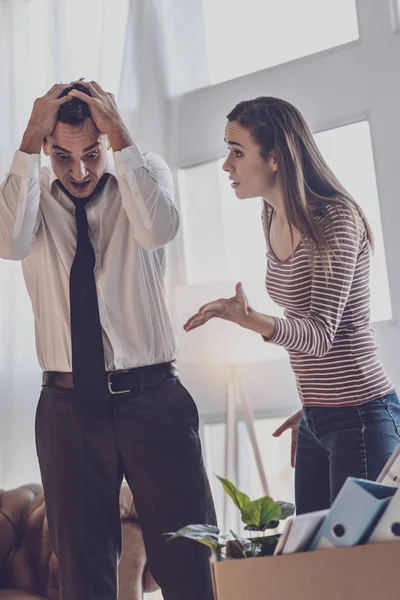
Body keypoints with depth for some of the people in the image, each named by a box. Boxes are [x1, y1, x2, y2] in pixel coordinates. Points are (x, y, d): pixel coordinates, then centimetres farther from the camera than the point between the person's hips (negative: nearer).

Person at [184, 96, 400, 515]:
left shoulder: (335, 219, -16)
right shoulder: (273, 220, 8)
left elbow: (321, 333, -22)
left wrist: (252, 320, -40)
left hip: (358, 416, -8)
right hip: (315, 418, 8)